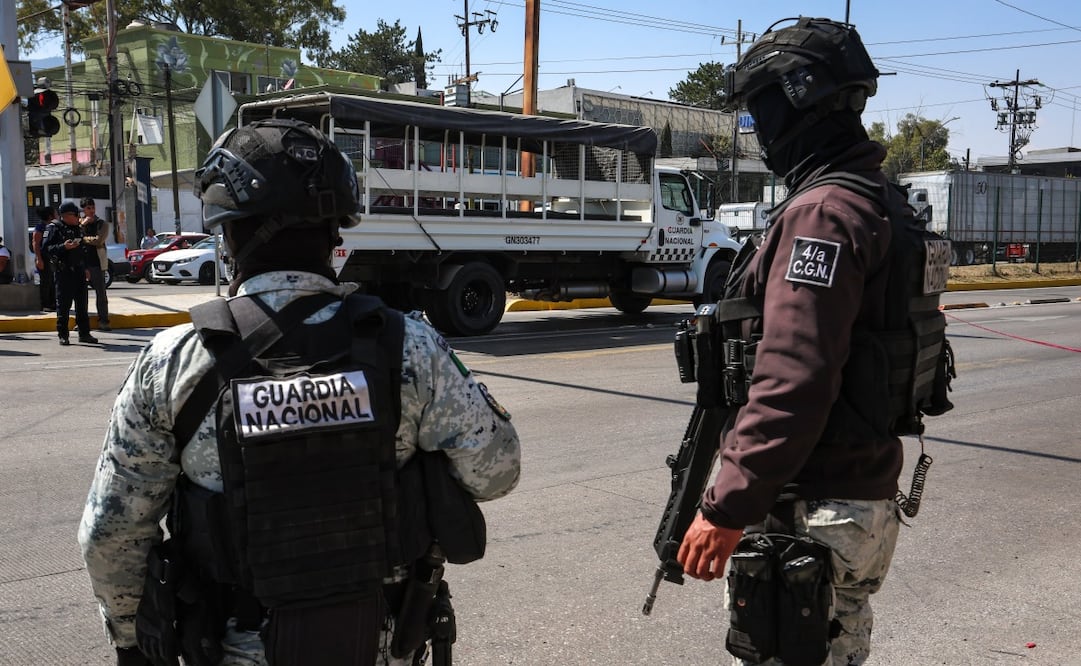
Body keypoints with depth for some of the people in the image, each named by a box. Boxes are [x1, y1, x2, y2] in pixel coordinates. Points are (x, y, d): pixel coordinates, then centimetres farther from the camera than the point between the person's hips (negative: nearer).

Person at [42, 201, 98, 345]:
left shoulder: (78, 228, 16)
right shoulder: (54, 228, -5)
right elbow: (46, 247, -13)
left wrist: (85, 268, 18)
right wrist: (64, 247, -25)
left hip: (79, 271, 7)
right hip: (63, 272, -6)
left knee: (82, 304, 8)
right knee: (63, 304, -2)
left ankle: (84, 333, 15)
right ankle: (63, 335, 4)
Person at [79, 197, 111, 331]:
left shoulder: (102, 224, 5)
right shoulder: (78, 223, 10)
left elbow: (98, 241, -10)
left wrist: (82, 238, -2)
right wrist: (82, 224, -11)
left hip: (96, 262, -2)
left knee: (101, 293, -1)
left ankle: (103, 321, 2)